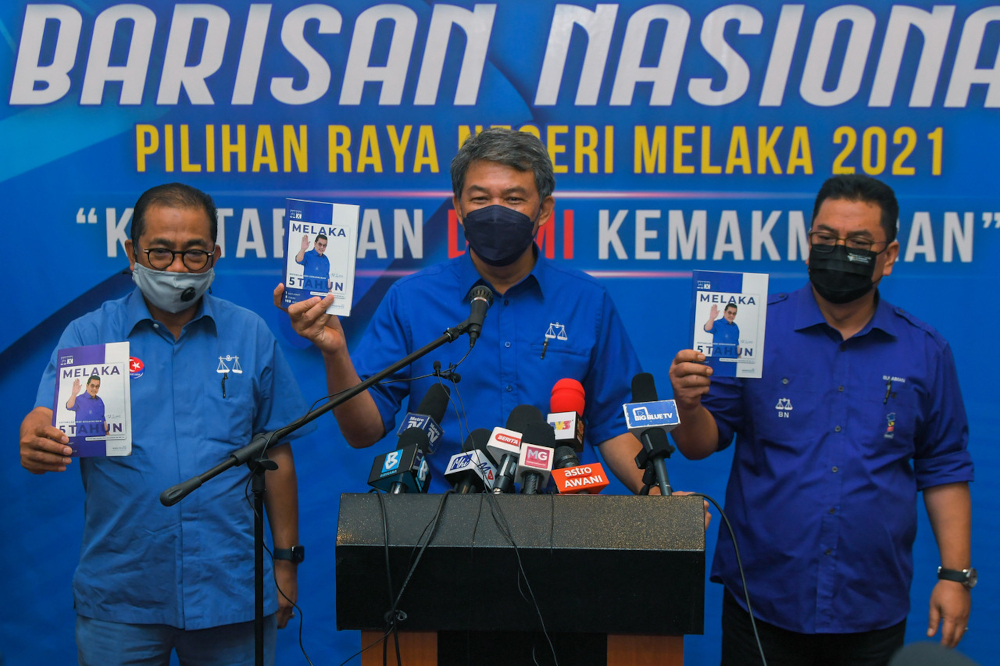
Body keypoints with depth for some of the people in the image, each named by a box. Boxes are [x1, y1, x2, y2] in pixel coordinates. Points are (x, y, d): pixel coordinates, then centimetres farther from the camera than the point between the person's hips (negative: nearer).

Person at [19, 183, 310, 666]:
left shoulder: (251, 335, 4)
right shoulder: (89, 335, 1)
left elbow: (276, 454, 6)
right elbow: (47, 426, -11)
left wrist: (286, 561, 5)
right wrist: (35, 447, -34)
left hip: (232, 590, 1)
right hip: (118, 596, 0)